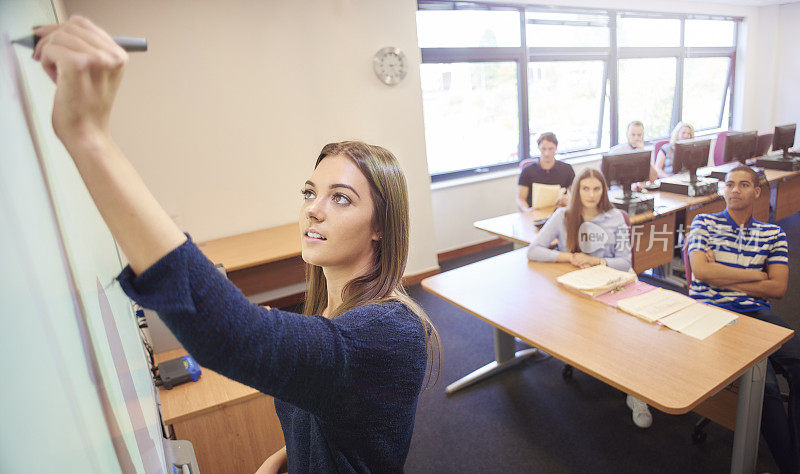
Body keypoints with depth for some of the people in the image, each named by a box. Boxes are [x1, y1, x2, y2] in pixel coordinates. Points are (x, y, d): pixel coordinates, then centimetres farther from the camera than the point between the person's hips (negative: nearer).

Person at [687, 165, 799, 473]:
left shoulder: (773, 234, 18)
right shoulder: (704, 223, 10)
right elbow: (701, 271, -5)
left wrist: (723, 278, -1)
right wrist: (755, 275, 2)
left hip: (756, 313, 3)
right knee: (763, 380, -25)